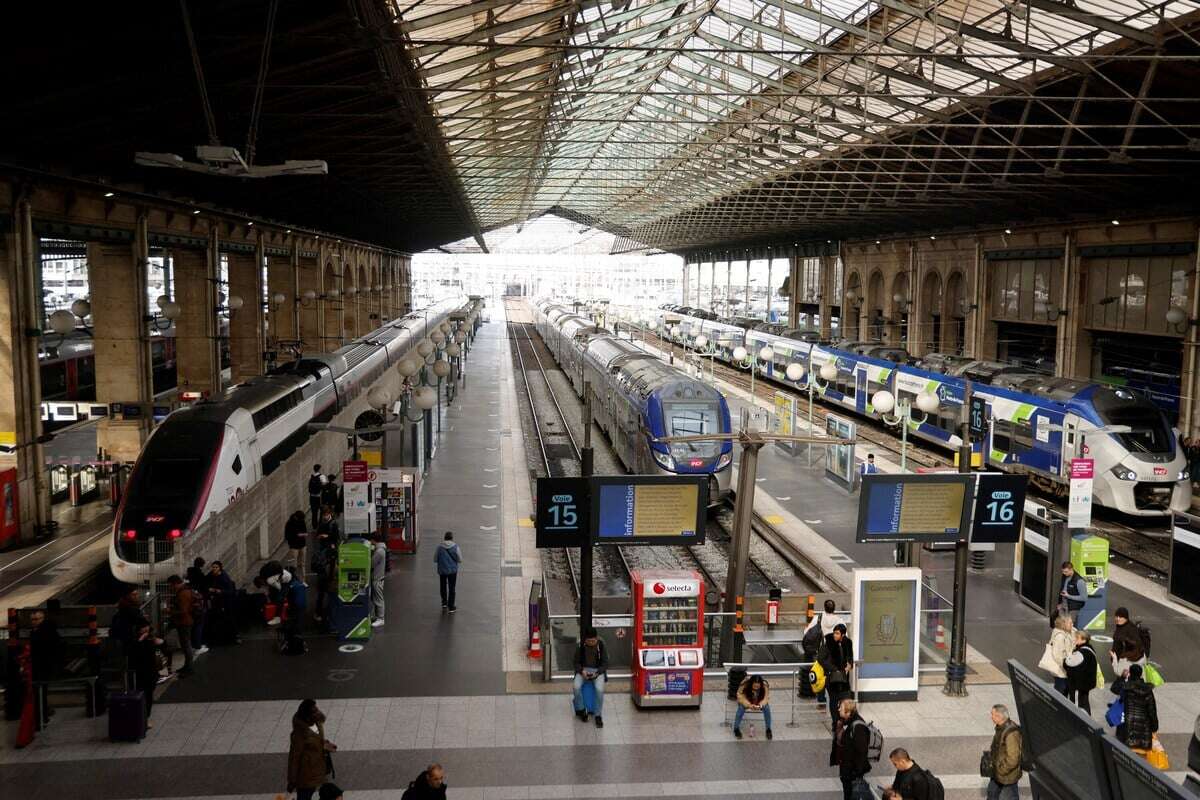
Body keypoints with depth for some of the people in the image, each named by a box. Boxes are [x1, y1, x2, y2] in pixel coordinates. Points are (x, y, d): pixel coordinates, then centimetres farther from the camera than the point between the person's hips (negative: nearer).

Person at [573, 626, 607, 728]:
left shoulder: (601, 646, -7)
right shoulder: (580, 646, -4)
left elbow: (605, 663, -2)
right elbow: (576, 662, 3)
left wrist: (597, 673, -18)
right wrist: (582, 671, -17)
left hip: (598, 670, -1)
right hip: (583, 670, 2)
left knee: (599, 689, -31)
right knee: (576, 687, -28)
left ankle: (598, 715, -15)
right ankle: (581, 710, -5)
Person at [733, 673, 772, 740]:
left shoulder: (765, 686, -27)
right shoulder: (744, 685, -32)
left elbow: (765, 698, -22)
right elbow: (741, 698, -27)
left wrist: (760, 705, -42)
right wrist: (749, 705, -43)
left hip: (760, 703, 1)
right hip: (746, 702, -1)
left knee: (767, 707, -27)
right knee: (741, 707, -31)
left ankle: (768, 729, -11)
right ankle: (736, 729, -14)